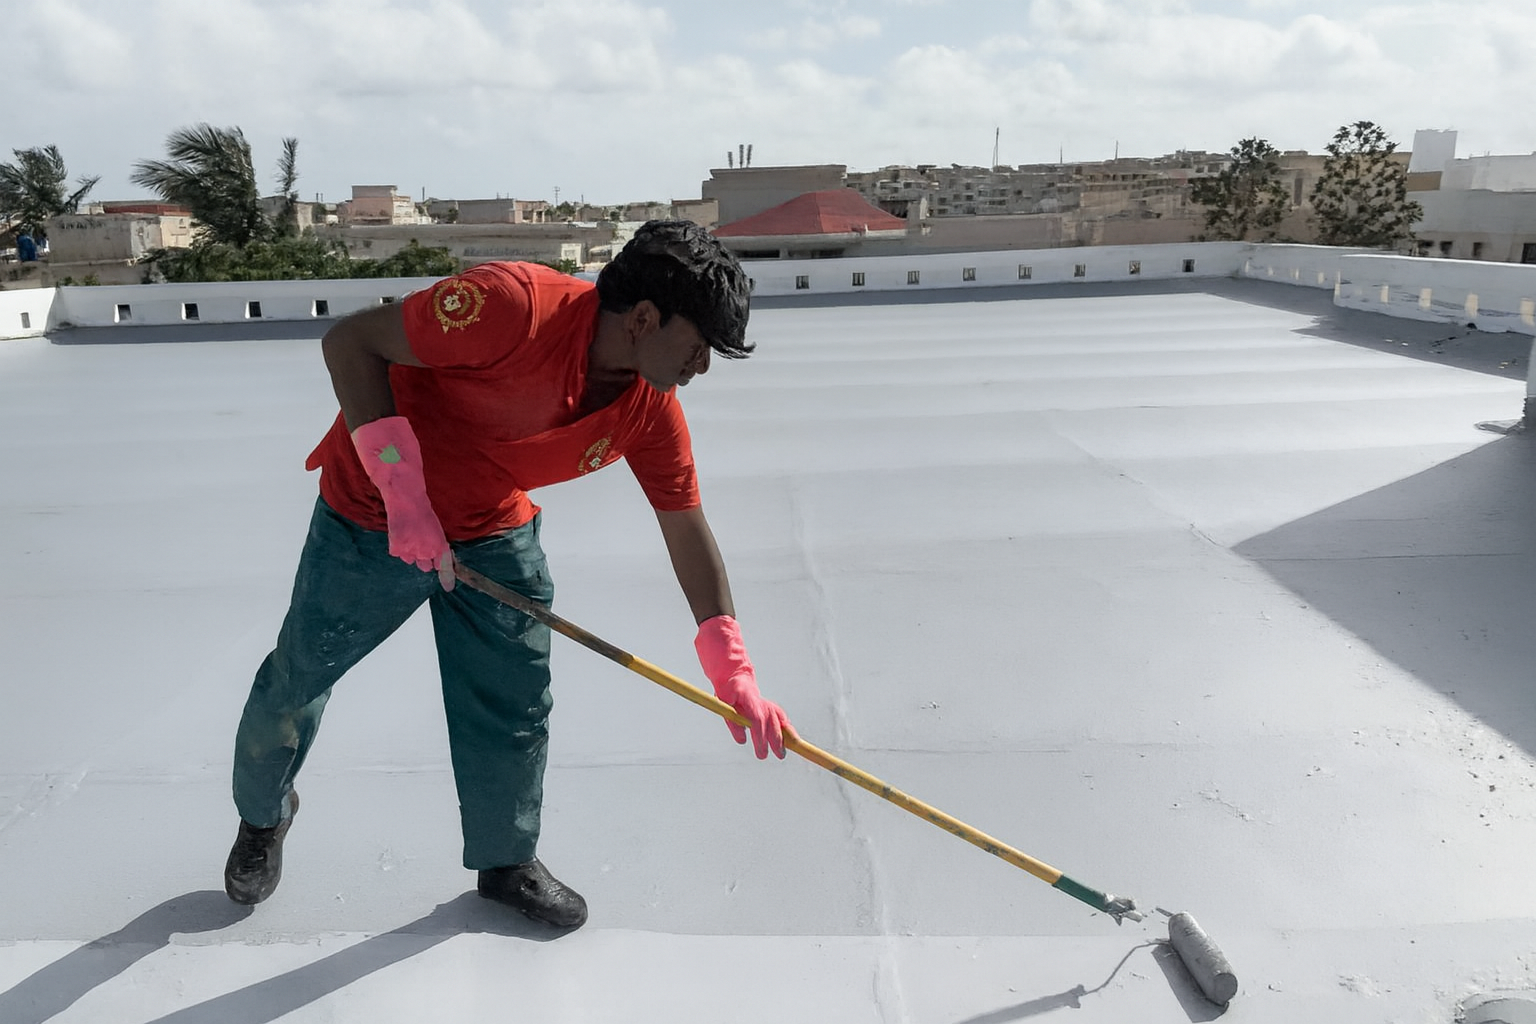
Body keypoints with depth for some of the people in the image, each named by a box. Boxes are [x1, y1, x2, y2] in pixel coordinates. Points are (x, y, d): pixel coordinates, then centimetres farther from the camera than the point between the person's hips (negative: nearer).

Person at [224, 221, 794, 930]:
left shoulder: (651, 409, -14)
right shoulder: (515, 304, -34)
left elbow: (688, 532, -6)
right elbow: (349, 341, -26)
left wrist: (733, 674, -9)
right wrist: (403, 488, -32)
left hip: (497, 534, 4)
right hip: (373, 519, -4)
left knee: (517, 705, 4)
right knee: (297, 679, 12)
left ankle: (507, 861, 30)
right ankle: (262, 815, 45)